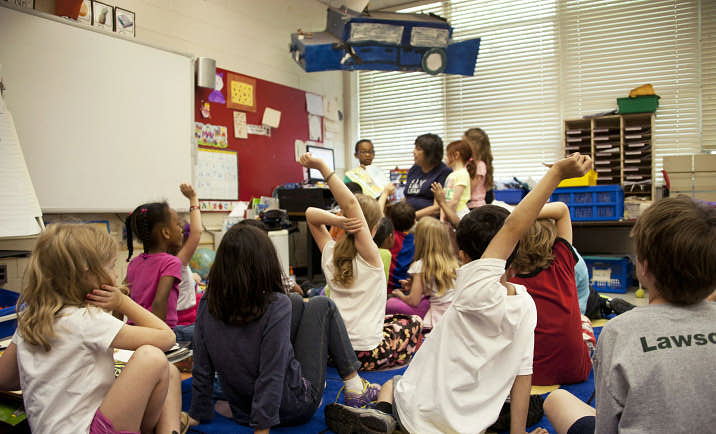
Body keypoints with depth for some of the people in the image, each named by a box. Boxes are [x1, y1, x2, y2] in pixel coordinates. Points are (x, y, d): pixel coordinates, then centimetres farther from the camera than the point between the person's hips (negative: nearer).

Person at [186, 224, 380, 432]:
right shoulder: (276, 307, -27)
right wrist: (261, 428, -20)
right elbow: (270, 379, -28)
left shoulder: (206, 305, -12)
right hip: (294, 409, -5)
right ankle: (354, 387, 15)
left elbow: (202, 370, -5)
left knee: (296, 303, 14)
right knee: (322, 306, 7)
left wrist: (196, 415, 6)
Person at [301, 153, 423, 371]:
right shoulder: (369, 254, -15)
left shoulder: (329, 252, -1)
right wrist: (322, 167, -32)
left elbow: (311, 213, 5)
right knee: (414, 322, 23)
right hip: (366, 353, -5)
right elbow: (351, 203, -26)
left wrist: (338, 221, -14)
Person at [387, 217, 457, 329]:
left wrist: (401, 295, 12)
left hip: (439, 318, -7)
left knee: (391, 304, -2)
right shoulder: (453, 261, 5)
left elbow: (414, 301, -11)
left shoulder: (421, 265, -11)